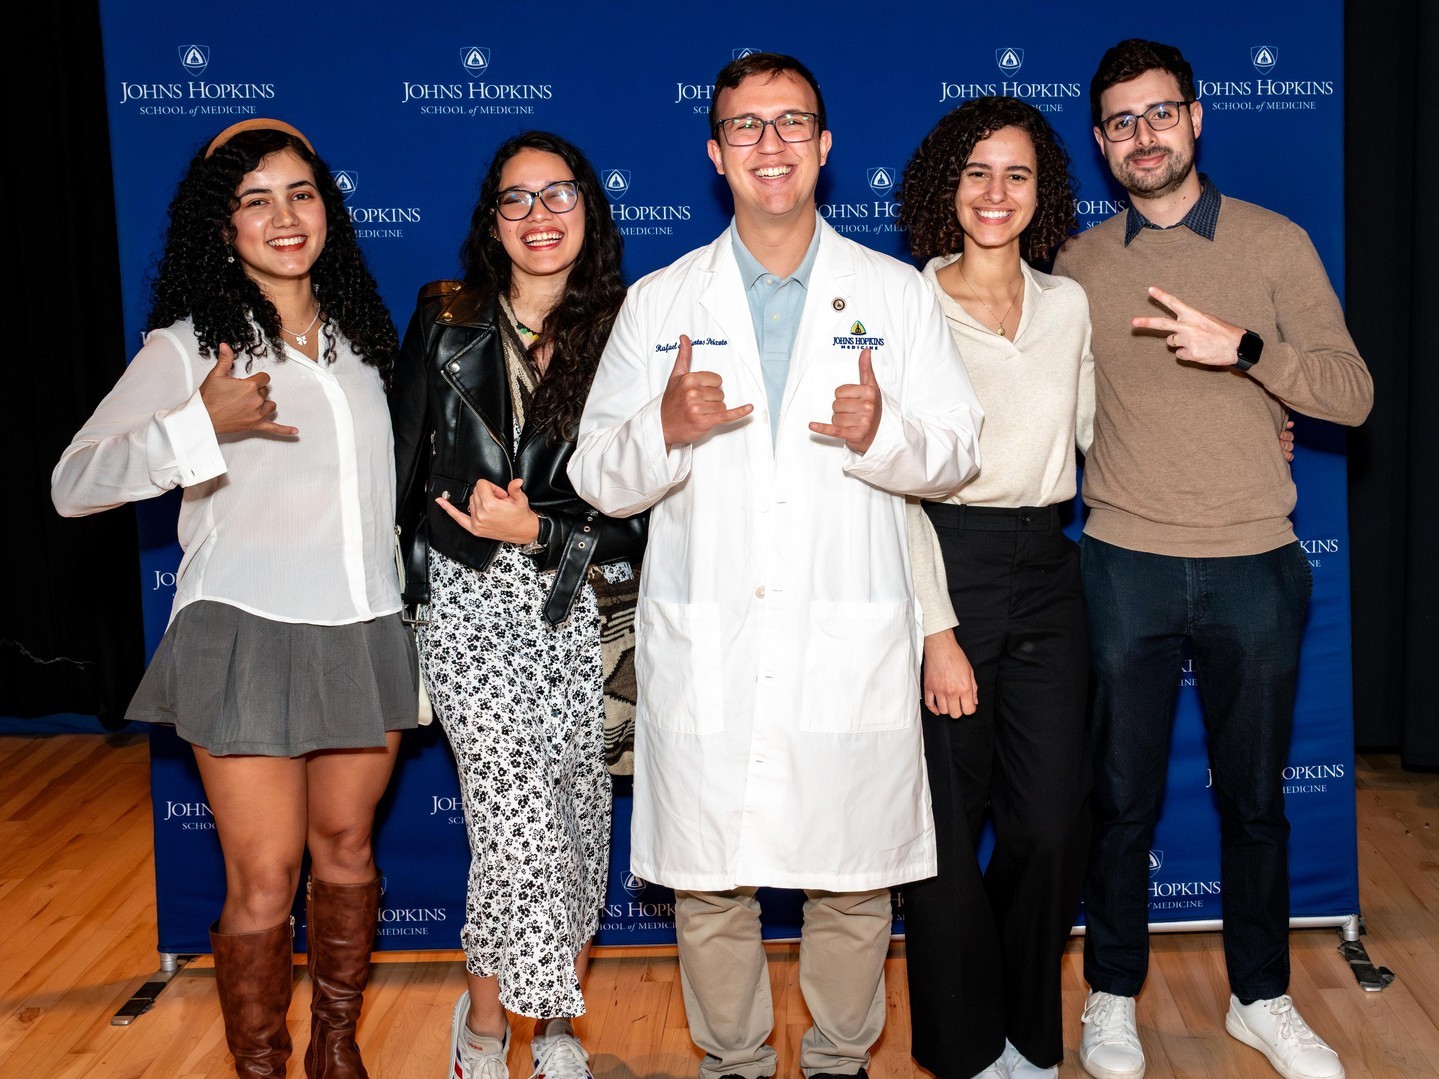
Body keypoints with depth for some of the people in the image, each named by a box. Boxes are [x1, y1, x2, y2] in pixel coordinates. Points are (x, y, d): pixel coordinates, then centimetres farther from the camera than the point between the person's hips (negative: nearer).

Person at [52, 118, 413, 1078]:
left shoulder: (360, 334, 13)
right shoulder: (190, 346, -3)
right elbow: (73, 485, -10)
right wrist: (200, 425, -20)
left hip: (366, 631, 4)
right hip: (247, 633, -4)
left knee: (346, 847, 14)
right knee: (265, 880, -1)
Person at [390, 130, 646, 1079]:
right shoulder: (448, 323, 5)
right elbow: (407, 468, 8)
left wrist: (539, 529, -10)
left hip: (579, 607, 1)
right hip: (473, 602, -1)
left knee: (578, 821, 5)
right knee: (522, 822, -10)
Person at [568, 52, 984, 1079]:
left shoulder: (898, 294, 9)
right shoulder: (657, 302, 9)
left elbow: (956, 450, 5)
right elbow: (599, 479, 5)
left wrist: (883, 434, -16)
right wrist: (666, 429, -17)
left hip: (851, 646, 0)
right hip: (702, 649, 1)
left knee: (856, 879, 7)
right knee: (708, 884, 8)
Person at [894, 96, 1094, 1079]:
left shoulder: (1068, 305, 9)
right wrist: (937, 631, -13)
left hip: (1046, 573, 4)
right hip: (945, 570, -4)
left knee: (1052, 826, 6)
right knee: (948, 825, 4)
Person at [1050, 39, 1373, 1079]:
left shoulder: (1276, 244, 2)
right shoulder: (1079, 265, 5)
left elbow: (1352, 393, -5)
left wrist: (1242, 346, -19)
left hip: (1255, 566, 0)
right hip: (1126, 564, 0)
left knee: (1255, 797, 12)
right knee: (1123, 797, 8)